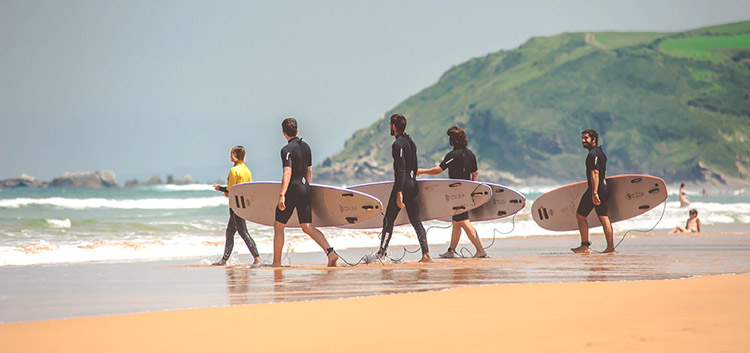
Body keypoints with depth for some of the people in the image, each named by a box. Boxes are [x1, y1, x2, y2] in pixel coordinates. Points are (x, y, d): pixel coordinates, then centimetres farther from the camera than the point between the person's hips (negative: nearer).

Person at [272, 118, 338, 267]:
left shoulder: (287, 150, -12)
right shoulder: (306, 147, 12)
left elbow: (287, 174, -20)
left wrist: (282, 195, -22)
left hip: (292, 189, -7)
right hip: (305, 190, 7)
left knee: (278, 226, 8)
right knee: (308, 227, 5)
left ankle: (276, 262, 11)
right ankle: (330, 252, -15)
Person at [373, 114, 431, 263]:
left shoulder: (398, 144, -12)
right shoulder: (411, 143, 16)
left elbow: (401, 169, -19)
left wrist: (399, 193, -22)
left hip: (402, 186, -8)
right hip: (413, 185, 8)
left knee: (388, 220, 0)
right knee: (416, 221, 6)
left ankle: (382, 253, 2)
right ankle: (425, 254, -1)